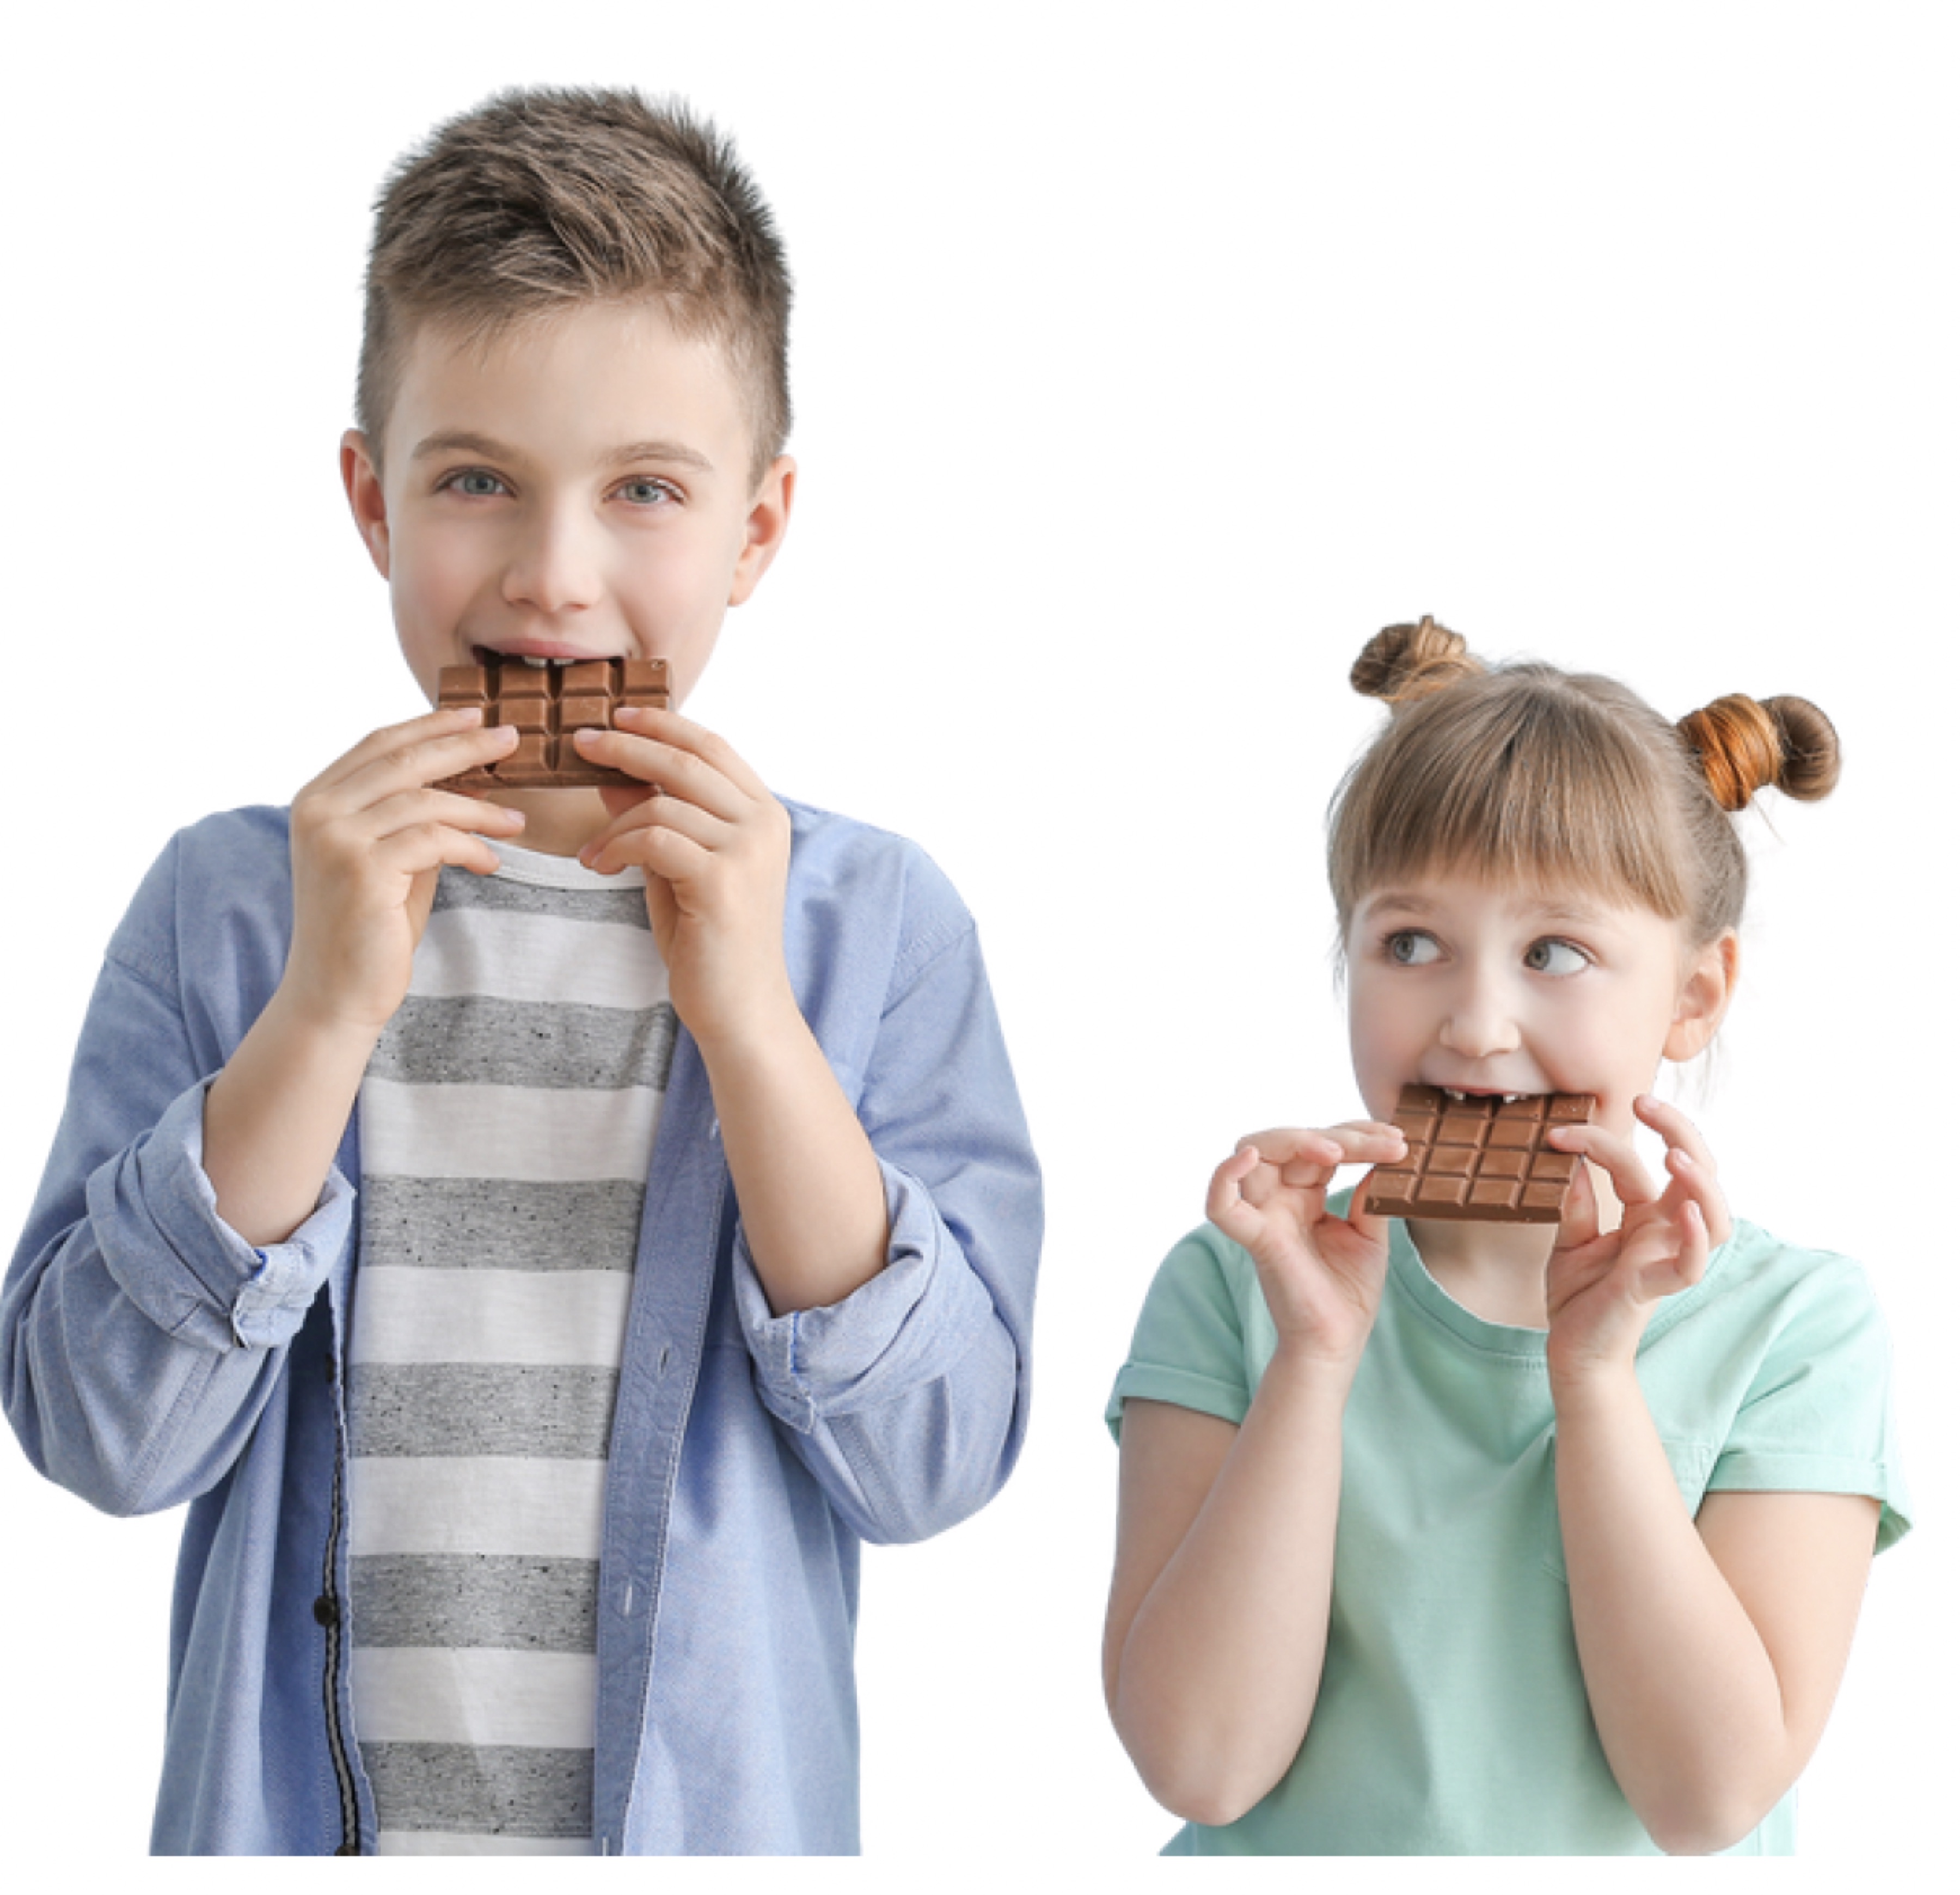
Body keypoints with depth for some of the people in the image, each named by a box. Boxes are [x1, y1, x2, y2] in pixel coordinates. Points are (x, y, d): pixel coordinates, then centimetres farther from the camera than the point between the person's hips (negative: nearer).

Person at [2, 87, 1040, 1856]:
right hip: (304, 1819, 0)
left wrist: (743, 1011, -20)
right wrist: (328, 1008, -19)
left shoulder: (874, 923, -6)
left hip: (717, 1811, 0)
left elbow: (930, 1462, -12)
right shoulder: (229, 903, -5)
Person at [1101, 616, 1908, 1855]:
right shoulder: (1234, 1288, -1)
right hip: (1282, 1863, 1)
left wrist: (1594, 1375, -15)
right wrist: (1316, 1359, -15)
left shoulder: (1795, 1324, -2)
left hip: (1625, 1869, 0)